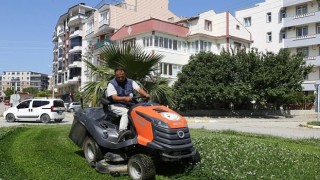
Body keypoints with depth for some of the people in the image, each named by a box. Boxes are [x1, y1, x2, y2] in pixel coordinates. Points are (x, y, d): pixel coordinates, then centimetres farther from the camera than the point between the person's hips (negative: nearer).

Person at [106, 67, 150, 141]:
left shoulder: (131, 82, 10)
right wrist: (125, 98, -33)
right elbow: (114, 97, -14)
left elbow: (139, 89, -5)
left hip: (130, 105, 4)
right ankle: (122, 131, -44)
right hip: (116, 105, -4)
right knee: (126, 112, -36)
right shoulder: (111, 84, -1)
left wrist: (146, 95, -26)